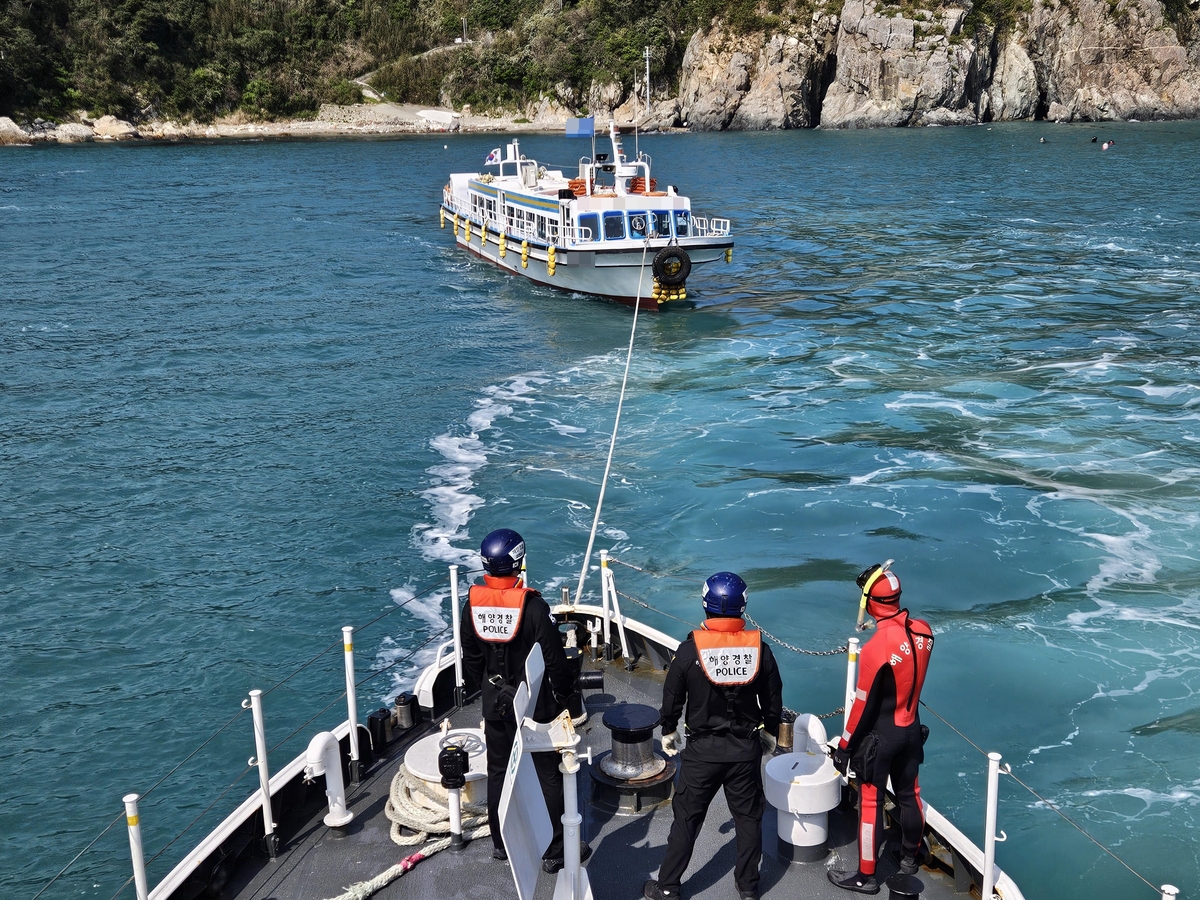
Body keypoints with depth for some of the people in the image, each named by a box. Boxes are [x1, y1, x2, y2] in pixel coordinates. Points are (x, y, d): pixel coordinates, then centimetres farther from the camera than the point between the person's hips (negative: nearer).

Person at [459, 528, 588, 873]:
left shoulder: (473, 604, -8)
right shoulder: (532, 606, -23)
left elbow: (471, 660, 3)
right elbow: (555, 660, -17)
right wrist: (564, 691, 1)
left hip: (494, 702, 5)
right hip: (532, 704, -5)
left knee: (498, 771, 19)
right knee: (548, 776, 9)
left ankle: (501, 843, 34)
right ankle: (554, 851, 18)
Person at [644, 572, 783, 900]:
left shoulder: (689, 649, -15)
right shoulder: (759, 649, -9)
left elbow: (672, 698, -4)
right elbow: (773, 700, 2)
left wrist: (668, 732, 14)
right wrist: (771, 732, 20)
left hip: (702, 750, -1)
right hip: (747, 749, 2)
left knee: (687, 819, 11)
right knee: (748, 817, 17)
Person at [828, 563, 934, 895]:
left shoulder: (875, 648, -28)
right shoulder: (922, 631, -9)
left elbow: (864, 706, -20)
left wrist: (844, 747, -9)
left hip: (879, 737, -7)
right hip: (912, 730, 7)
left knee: (870, 803, 7)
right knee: (909, 794, 22)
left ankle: (866, 876, 19)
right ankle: (910, 857, 41)